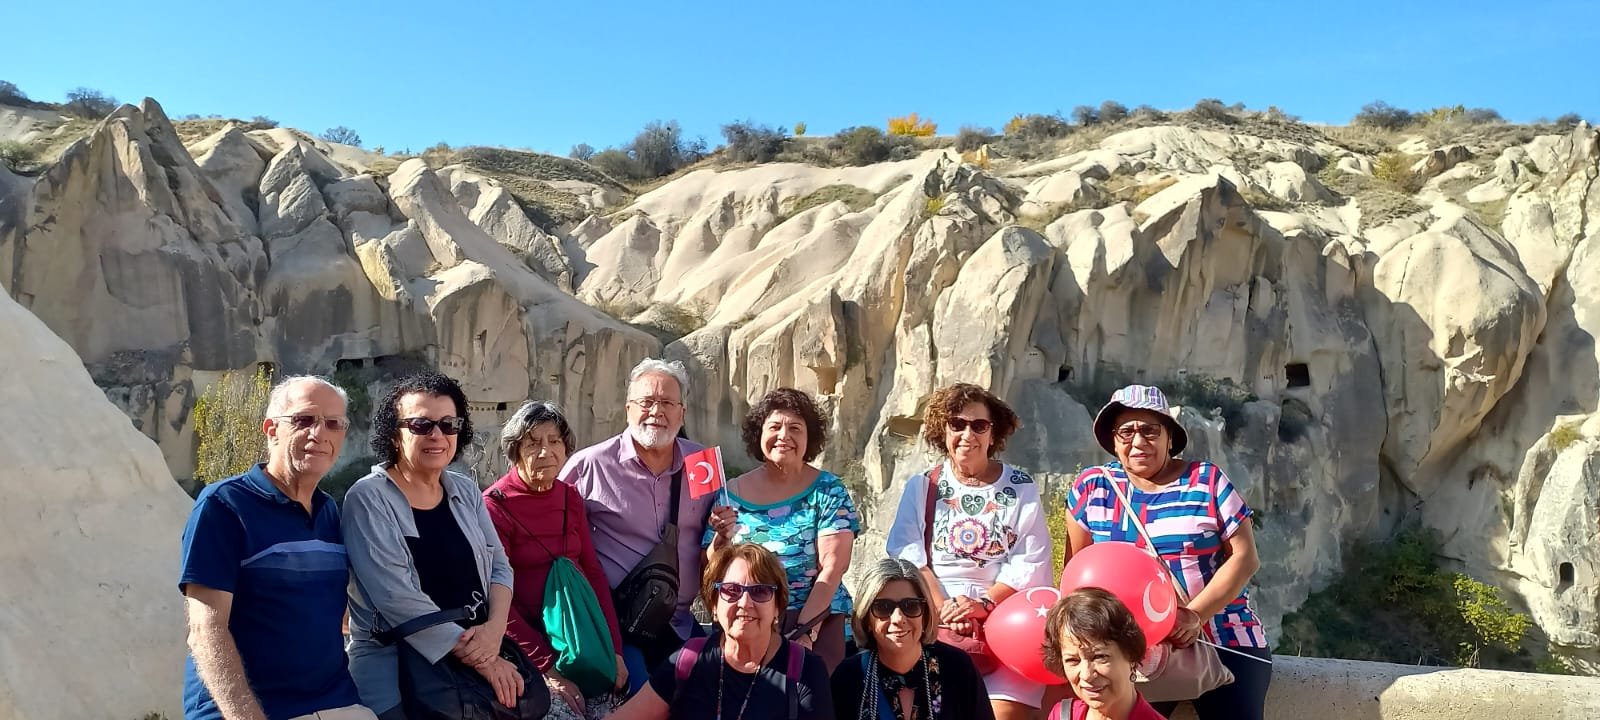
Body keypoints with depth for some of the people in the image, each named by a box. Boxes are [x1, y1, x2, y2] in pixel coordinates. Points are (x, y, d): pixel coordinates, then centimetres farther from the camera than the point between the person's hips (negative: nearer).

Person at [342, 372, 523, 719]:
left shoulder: (466, 491, 7)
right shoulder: (369, 499, -11)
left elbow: (499, 566, 8)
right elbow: (396, 598, -19)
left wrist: (496, 627, -13)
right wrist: (480, 659, -20)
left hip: (482, 651, 5)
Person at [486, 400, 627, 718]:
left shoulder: (570, 496, 6)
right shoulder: (495, 505, -10)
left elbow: (593, 572, 7)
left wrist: (614, 648, -1)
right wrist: (547, 666, -16)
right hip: (529, 644, -5)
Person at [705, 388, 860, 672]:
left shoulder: (828, 491, 3)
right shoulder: (732, 493, 9)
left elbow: (833, 566, -7)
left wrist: (805, 630, -17)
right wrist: (721, 538, -11)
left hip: (816, 620, -1)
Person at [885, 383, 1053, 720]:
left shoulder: (1021, 489, 9)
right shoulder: (920, 487, 11)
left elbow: (1031, 562, -1)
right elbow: (907, 554, -1)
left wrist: (984, 603, -14)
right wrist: (944, 607, -15)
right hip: (934, 618, 0)